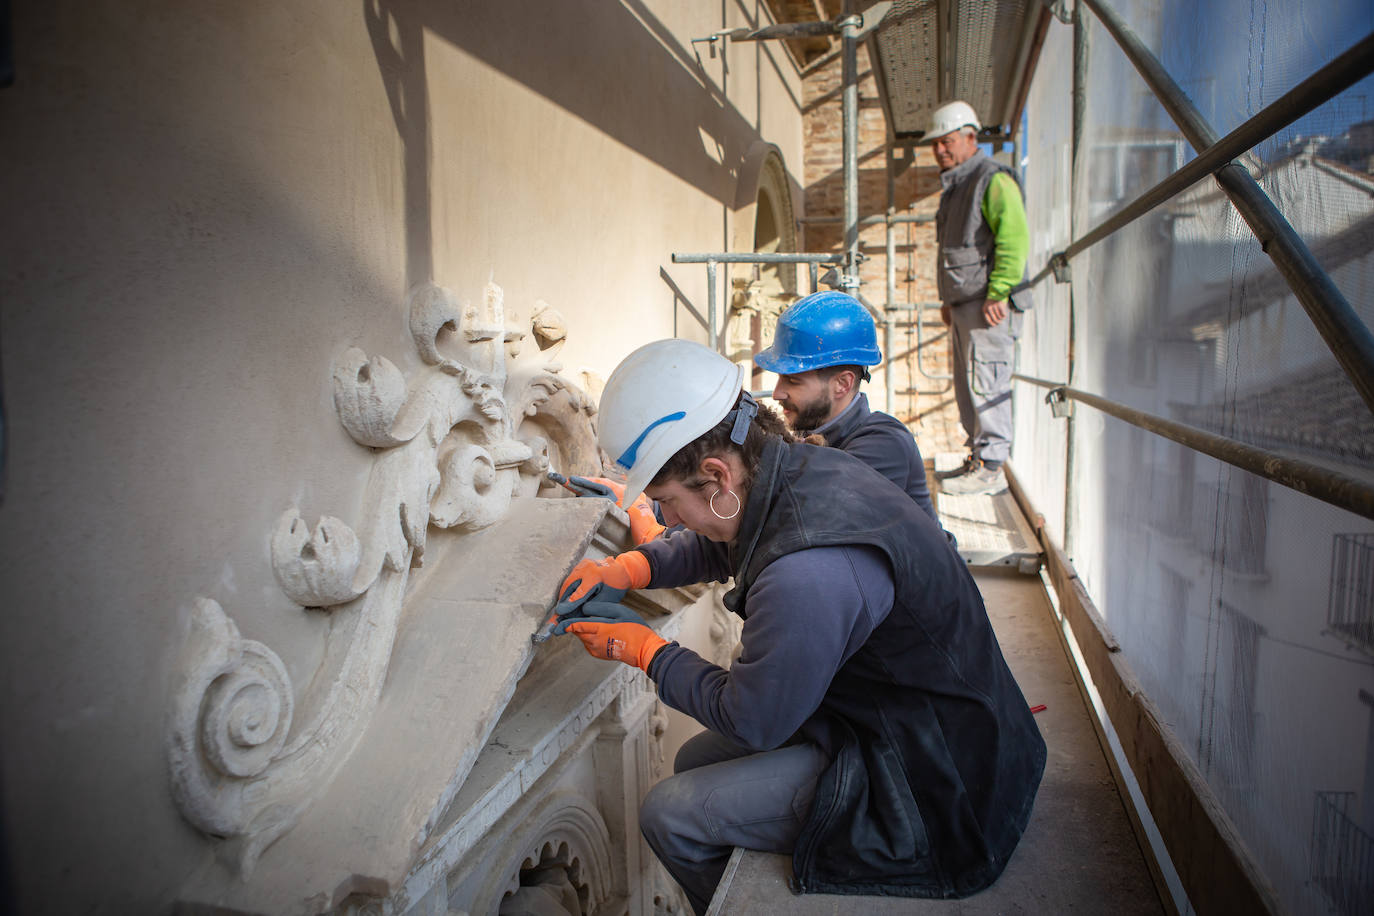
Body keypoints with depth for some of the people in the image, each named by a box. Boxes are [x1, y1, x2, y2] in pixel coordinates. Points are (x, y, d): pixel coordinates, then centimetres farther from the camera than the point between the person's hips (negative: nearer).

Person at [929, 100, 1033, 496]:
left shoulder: (993, 180, -9)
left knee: (986, 385, -9)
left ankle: (990, 468, -4)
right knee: (967, 387, 12)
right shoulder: (954, 187, 21)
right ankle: (976, 459, 21)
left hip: (990, 306, -10)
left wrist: (997, 294, -24)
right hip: (964, 306, 10)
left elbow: (1015, 239, -19)